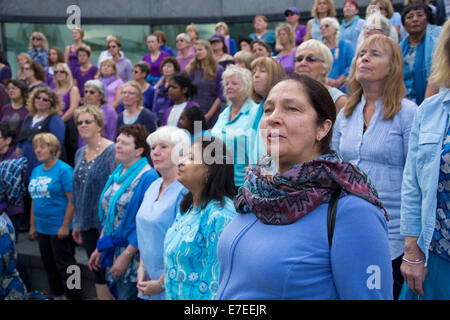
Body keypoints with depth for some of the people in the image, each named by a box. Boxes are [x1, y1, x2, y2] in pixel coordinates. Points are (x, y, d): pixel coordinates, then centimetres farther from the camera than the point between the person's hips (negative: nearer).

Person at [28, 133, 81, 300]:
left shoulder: (64, 170, -12)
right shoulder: (36, 171, 10)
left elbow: (72, 200, -16)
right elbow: (34, 200, 16)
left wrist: (65, 226, -19)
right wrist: (33, 225, 15)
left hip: (59, 229, -7)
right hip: (42, 228, 7)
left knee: (65, 267, -1)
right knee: (49, 266, 16)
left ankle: (73, 296, 10)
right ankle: (56, 295, 30)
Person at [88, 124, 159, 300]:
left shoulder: (147, 177, -16)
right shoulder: (117, 173, 10)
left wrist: (127, 255, -19)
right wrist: (100, 248, 15)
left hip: (133, 255, -8)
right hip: (113, 251, 8)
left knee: (127, 295, -3)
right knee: (118, 293, 14)